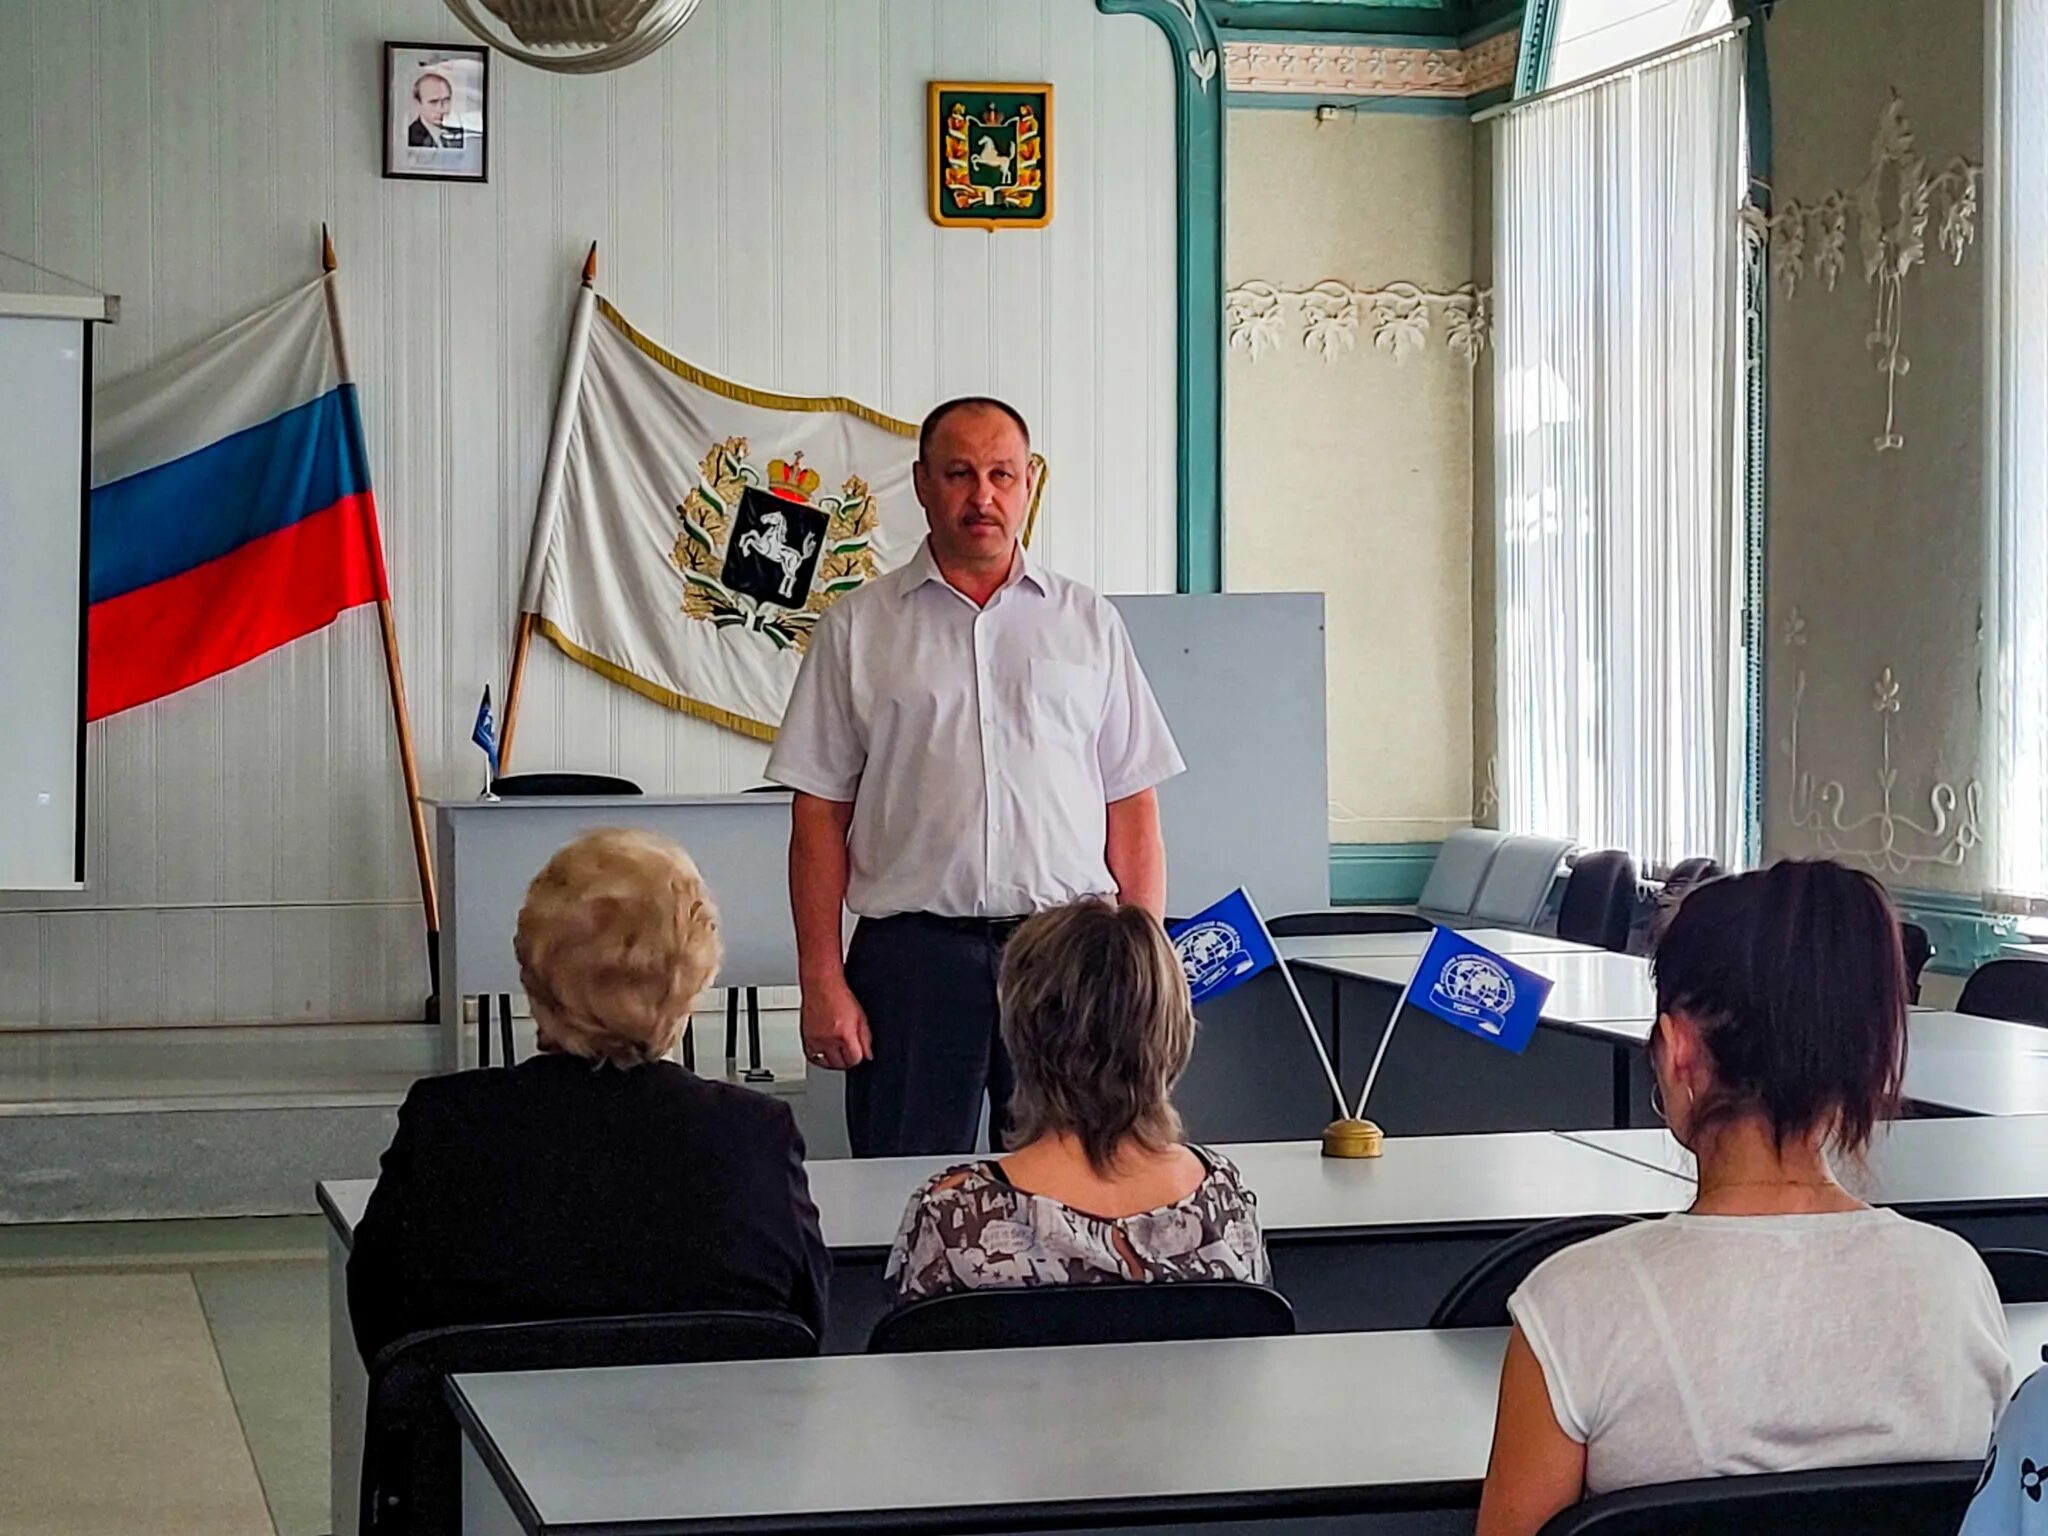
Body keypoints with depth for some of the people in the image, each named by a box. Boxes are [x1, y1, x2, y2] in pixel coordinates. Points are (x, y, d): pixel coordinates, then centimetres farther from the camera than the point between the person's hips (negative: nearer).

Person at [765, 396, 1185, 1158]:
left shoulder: (1088, 623, 12)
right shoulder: (858, 628, 8)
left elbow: (1133, 812, 10)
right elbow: (819, 816, 4)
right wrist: (821, 980, -3)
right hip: (912, 948, -1)